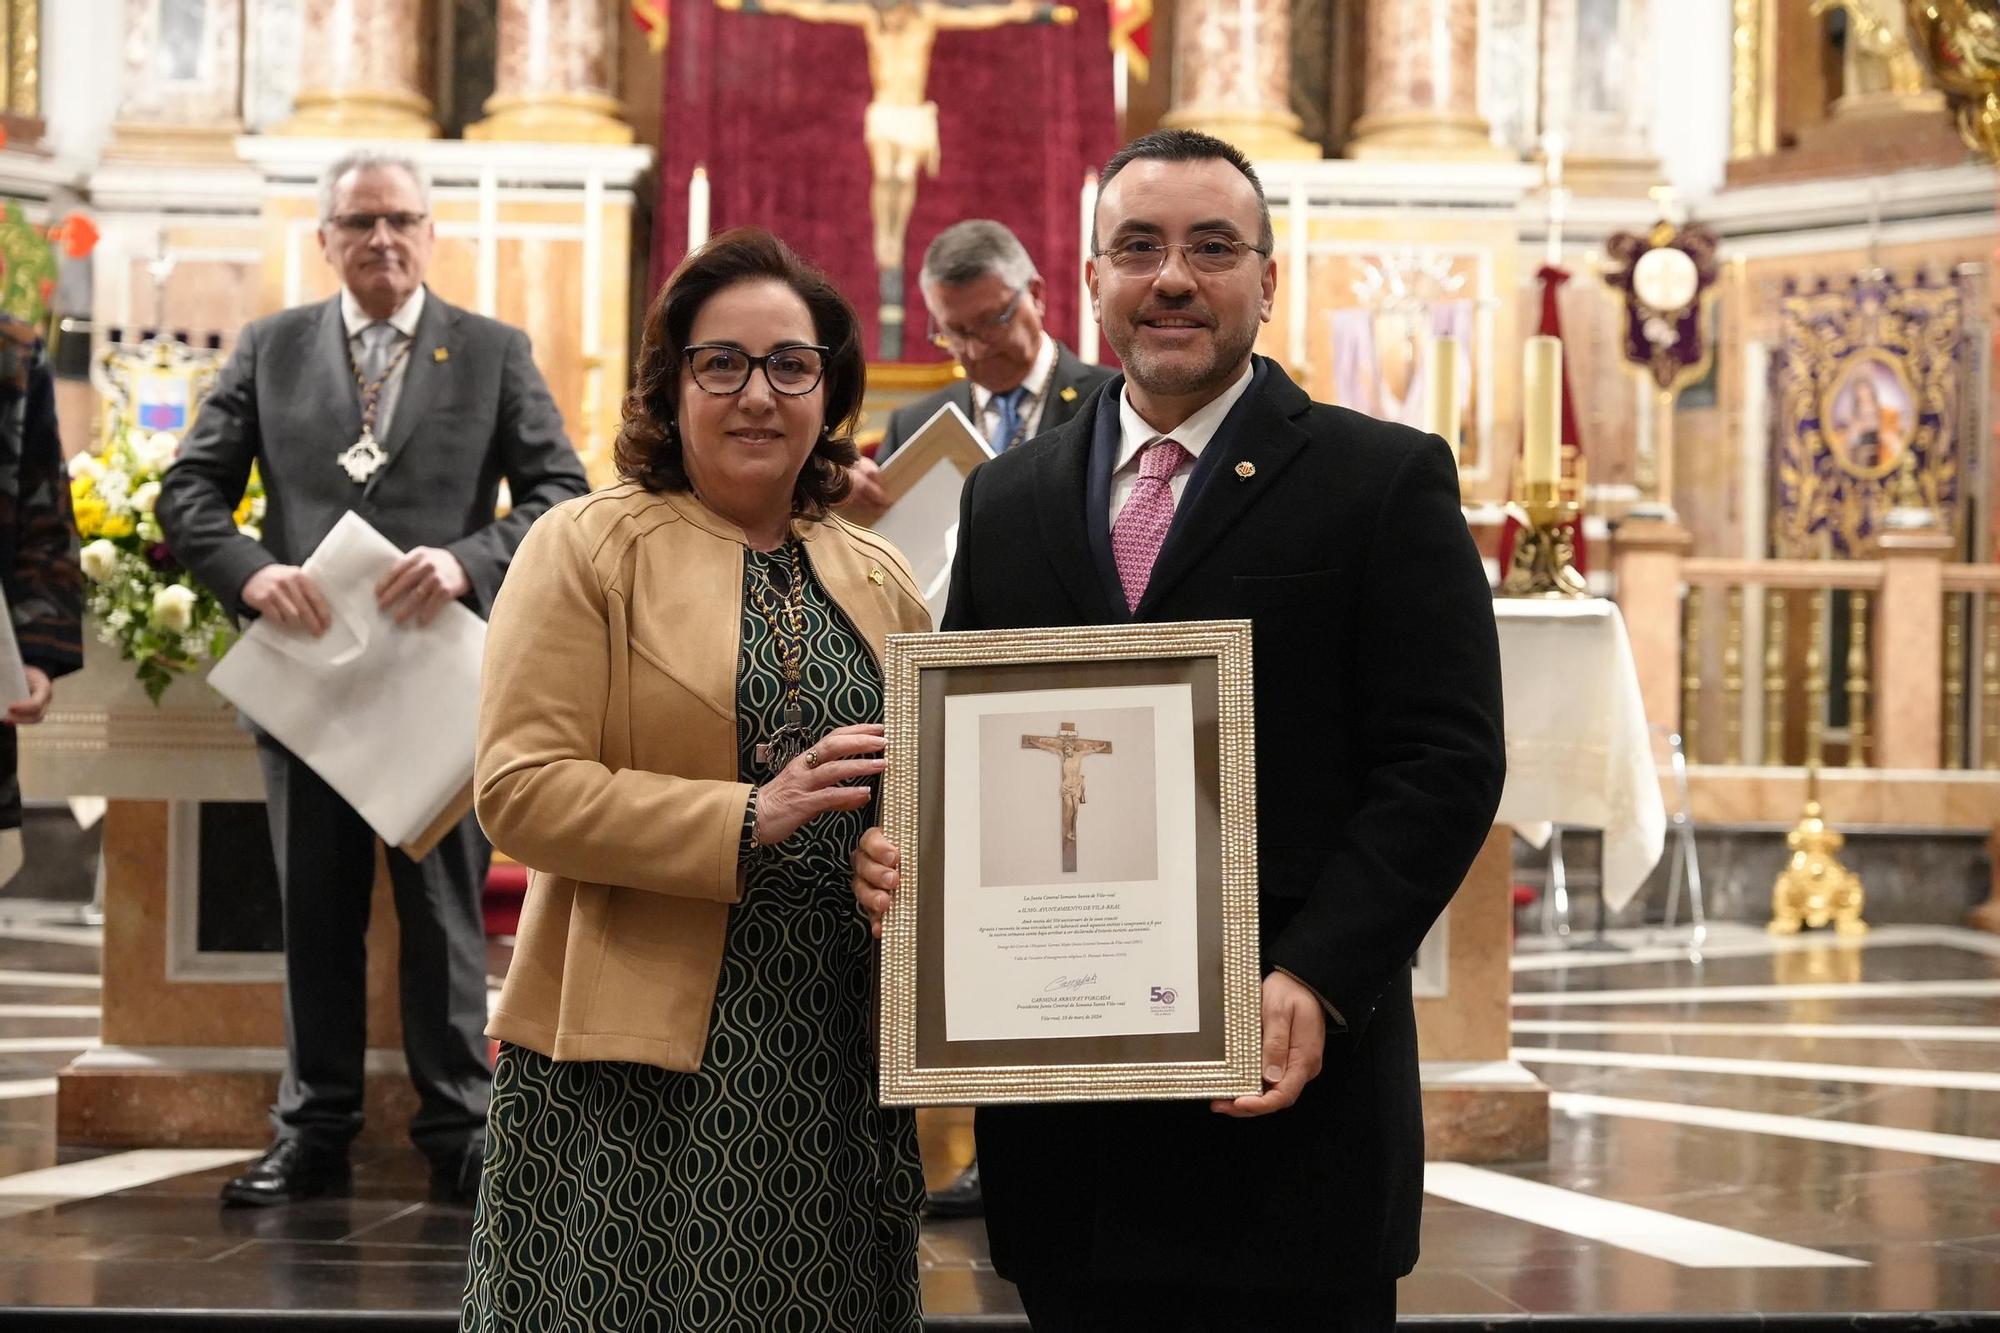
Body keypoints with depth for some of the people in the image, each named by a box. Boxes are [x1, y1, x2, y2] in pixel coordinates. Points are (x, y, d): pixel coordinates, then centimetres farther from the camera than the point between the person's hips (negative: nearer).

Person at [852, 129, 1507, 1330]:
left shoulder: (1386, 481, 0)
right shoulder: (1008, 499, 14)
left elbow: (1445, 760, -6)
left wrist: (1317, 983, -17)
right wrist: (903, 850, -6)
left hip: (1287, 1082, -4)